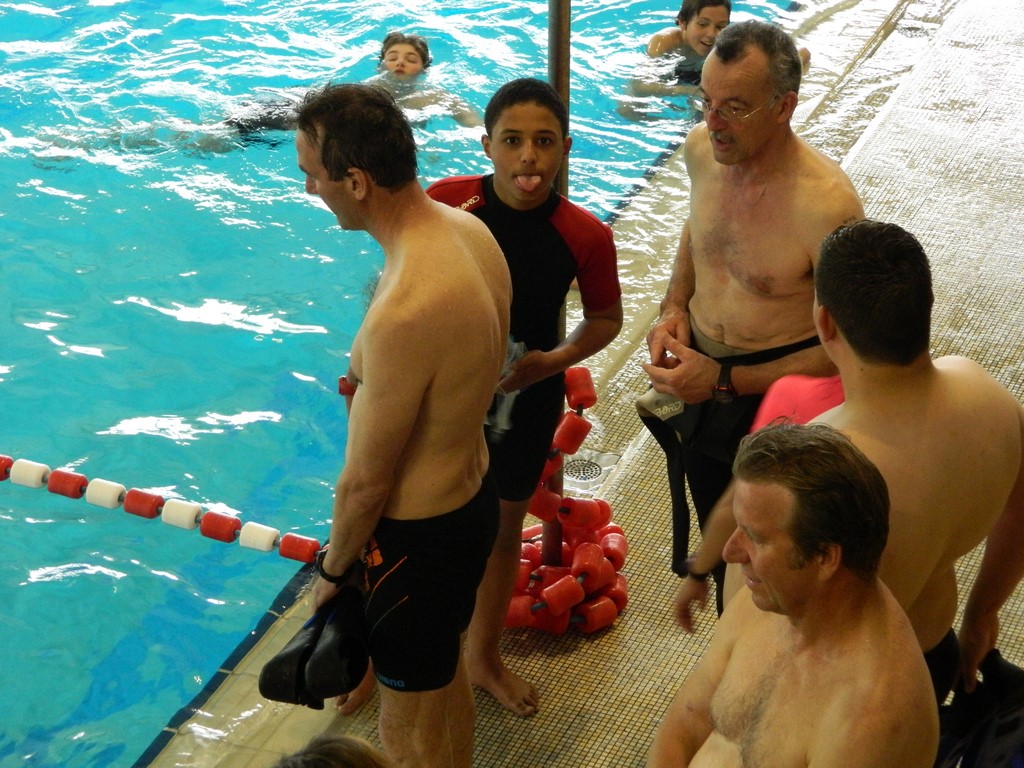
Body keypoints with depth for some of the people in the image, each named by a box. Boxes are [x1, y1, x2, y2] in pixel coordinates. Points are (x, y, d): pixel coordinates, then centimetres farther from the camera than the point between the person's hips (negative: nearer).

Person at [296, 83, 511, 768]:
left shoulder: (406, 313, -35)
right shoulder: (470, 230, -7)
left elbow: (365, 482, -23)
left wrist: (333, 569, -6)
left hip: (420, 533, -9)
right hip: (472, 493, 9)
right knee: (445, 670, 31)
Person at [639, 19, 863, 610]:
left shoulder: (825, 204, -29)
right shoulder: (702, 150, -8)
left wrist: (725, 382, -24)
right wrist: (675, 305, -1)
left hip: (773, 399, -6)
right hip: (697, 378, 7)